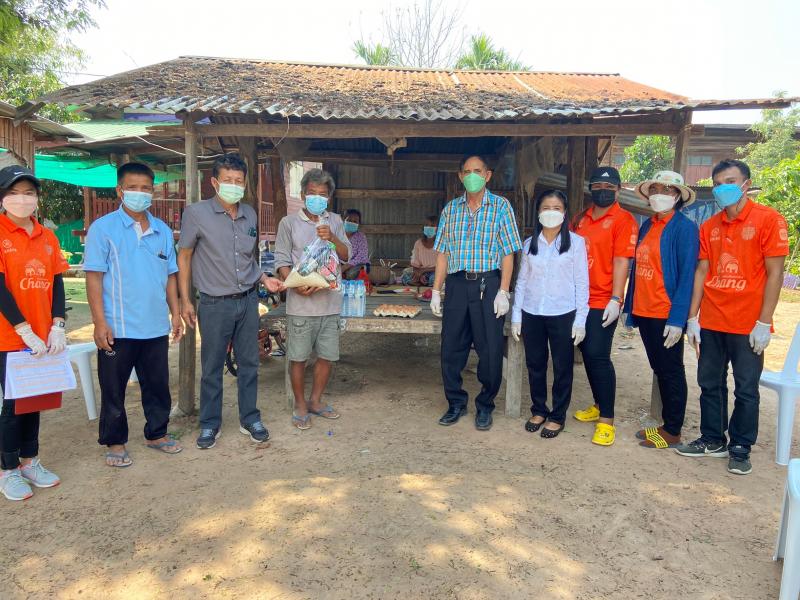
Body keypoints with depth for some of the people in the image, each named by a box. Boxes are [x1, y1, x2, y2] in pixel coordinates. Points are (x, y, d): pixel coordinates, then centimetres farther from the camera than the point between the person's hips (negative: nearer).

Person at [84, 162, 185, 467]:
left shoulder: (162, 231, 8)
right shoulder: (103, 228, -5)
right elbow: (94, 277, -8)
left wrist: (176, 313, 9)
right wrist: (100, 322, -14)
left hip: (156, 327, 4)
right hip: (117, 328, -4)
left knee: (157, 385, 14)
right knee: (114, 388, 9)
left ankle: (157, 433, 31)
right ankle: (115, 442, 25)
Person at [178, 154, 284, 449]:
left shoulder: (250, 215, 7)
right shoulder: (197, 213, -8)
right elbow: (184, 257, -2)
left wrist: (264, 279, 3)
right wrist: (185, 300, -4)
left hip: (248, 300, 4)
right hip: (215, 304, -4)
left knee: (249, 363, 11)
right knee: (212, 367, 7)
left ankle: (249, 418, 26)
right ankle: (210, 424, 23)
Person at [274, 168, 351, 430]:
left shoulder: (335, 221, 10)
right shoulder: (289, 222, 1)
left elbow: (346, 255, 6)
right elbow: (281, 261, -4)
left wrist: (332, 238, -13)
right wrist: (295, 285, -20)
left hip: (330, 300, 4)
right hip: (300, 302, -3)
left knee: (327, 355, 11)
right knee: (299, 357, 5)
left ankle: (315, 401, 29)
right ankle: (300, 405, 21)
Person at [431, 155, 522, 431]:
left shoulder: (501, 206, 2)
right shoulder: (451, 209, 11)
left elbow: (508, 253, -2)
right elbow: (442, 252, 12)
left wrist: (503, 292, -10)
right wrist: (436, 291, 7)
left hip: (488, 284, -3)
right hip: (456, 283, 3)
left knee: (490, 350, 1)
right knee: (451, 348, 6)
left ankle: (485, 406, 19)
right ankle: (456, 403, 23)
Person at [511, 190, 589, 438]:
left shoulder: (575, 242, -2)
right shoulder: (529, 243, 7)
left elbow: (581, 283, -2)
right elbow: (521, 281, 9)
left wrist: (580, 320, -6)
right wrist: (516, 317, 6)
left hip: (563, 315, -3)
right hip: (532, 314, 3)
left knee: (562, 367, 6)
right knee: (535, 365, 11)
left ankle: (557, 416, 20)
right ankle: (538, 410, 27)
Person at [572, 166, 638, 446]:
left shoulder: (623, 220, -5)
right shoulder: (581, 218, 13)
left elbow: (621, 262, -12)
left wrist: (615, 300, -17)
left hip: (603, 302, -6)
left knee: (598, 357, -7)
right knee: (588, 354, 13)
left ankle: (607, 420, 2)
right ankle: (599, 405, 29)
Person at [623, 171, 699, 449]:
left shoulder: (685, 228, -8)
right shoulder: (646, 226, 12)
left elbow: (686, 275, -14)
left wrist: (677, 319, -19)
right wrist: (630, 307, 13)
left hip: (666, 314, -6)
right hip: (644, 312, 7)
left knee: (671, 372, 5)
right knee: (659, 369, 15)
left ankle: (673, 431, 17)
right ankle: (666, 424, 27)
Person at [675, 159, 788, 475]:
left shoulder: (768, 219, -5)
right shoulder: (709, 227, 9)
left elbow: (774, 273, -9)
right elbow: (701, 272, 9)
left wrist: (764, 323, -13)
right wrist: (692, 318, 4)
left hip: (748, 325, -4)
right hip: (711, 322, 5)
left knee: (746, 390, 6)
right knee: (710, 384, 13)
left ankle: (740, 449, 20)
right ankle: (713, 440, 28)